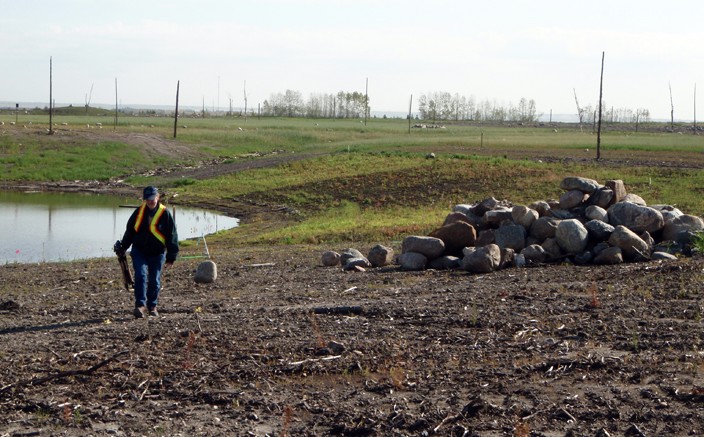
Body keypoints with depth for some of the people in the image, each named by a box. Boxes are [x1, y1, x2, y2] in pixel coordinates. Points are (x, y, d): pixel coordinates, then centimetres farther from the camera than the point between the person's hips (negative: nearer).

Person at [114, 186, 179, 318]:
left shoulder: (165, 214, -8)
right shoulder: (139, 212, -1)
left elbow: (172, 236, -4)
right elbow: (130, 231, 11)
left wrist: (171, 257, -5)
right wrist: (122, 247, 9)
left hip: (157, 253, -1)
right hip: (139, 251, 1)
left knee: (155, 281, 6)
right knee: (141, 275, -17)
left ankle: (152, 306, 22)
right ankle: (140, 305, -21)